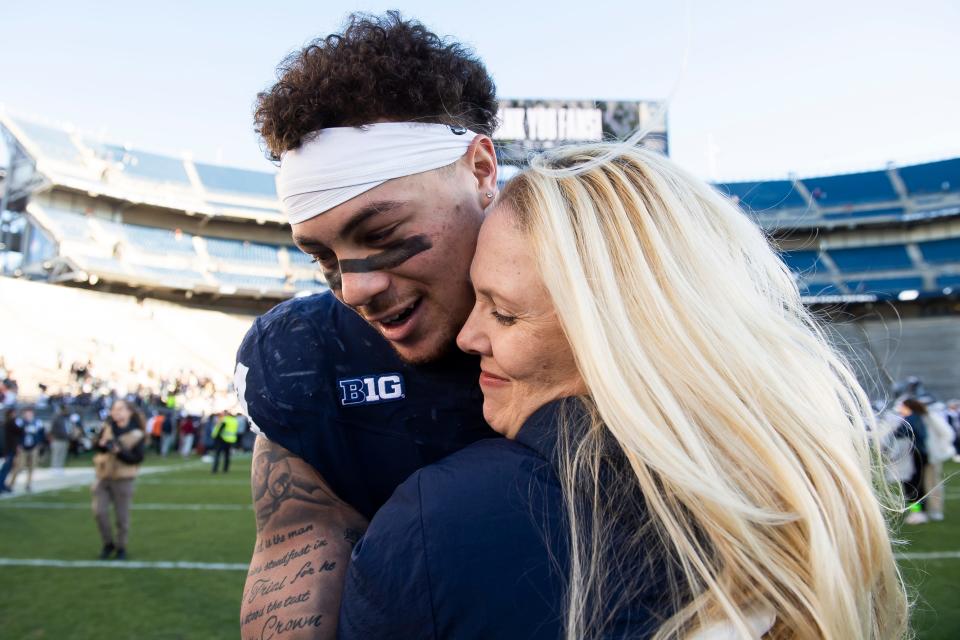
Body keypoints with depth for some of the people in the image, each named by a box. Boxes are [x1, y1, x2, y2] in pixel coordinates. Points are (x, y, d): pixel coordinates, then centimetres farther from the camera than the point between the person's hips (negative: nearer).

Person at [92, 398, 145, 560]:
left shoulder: (136, 434, -11)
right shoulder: (107, 427, 1)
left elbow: (137, 458, -13)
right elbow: (95, 445, 1)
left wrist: (118, 451, -25)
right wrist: (102, 443, -21)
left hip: (123, 479, -3)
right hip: (102, 476, 3)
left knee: (122, 517, 5)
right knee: (99, 512, -1)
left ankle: (121, 547, 24)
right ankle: (108, 543, 22)